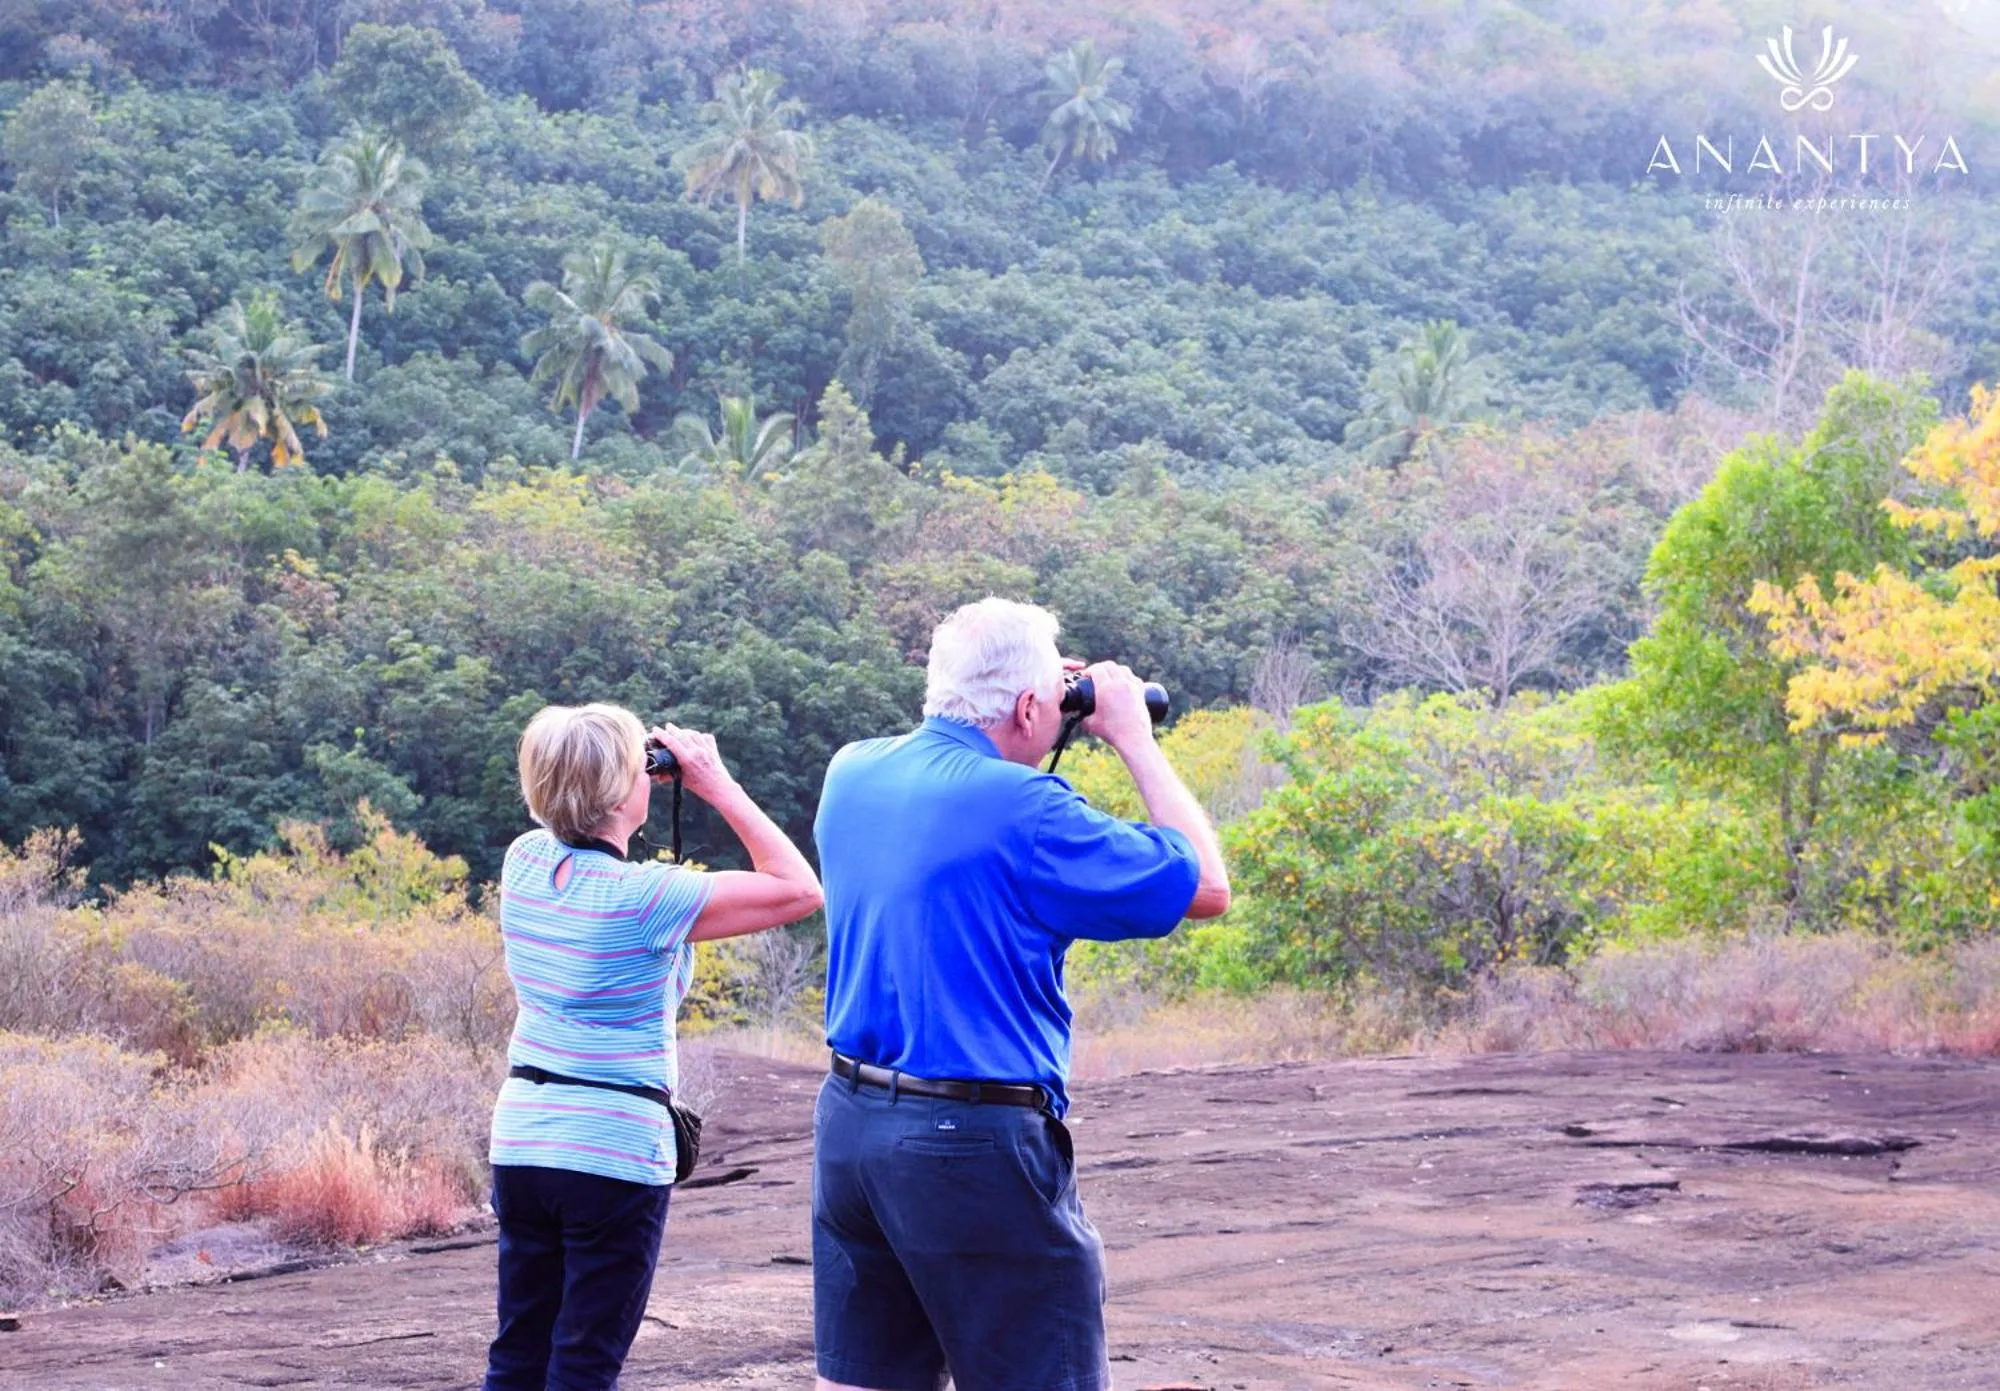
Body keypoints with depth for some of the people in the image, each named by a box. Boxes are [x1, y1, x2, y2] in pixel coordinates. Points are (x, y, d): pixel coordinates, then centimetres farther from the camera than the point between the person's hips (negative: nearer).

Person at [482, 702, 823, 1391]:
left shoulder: (523, 863, 1)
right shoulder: (644, 897, -17)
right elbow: (799, 889, -11)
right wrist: (719, 786, -6)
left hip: (522, 1140, 6)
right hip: (616, 1154, -6)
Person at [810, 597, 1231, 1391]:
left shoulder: (850, 773, 5)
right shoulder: (1021, 810, -17)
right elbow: (1205, 888, -8)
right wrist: (1134, 741, 0)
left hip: (850, 1119, 8)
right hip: (975, 1144, -7)